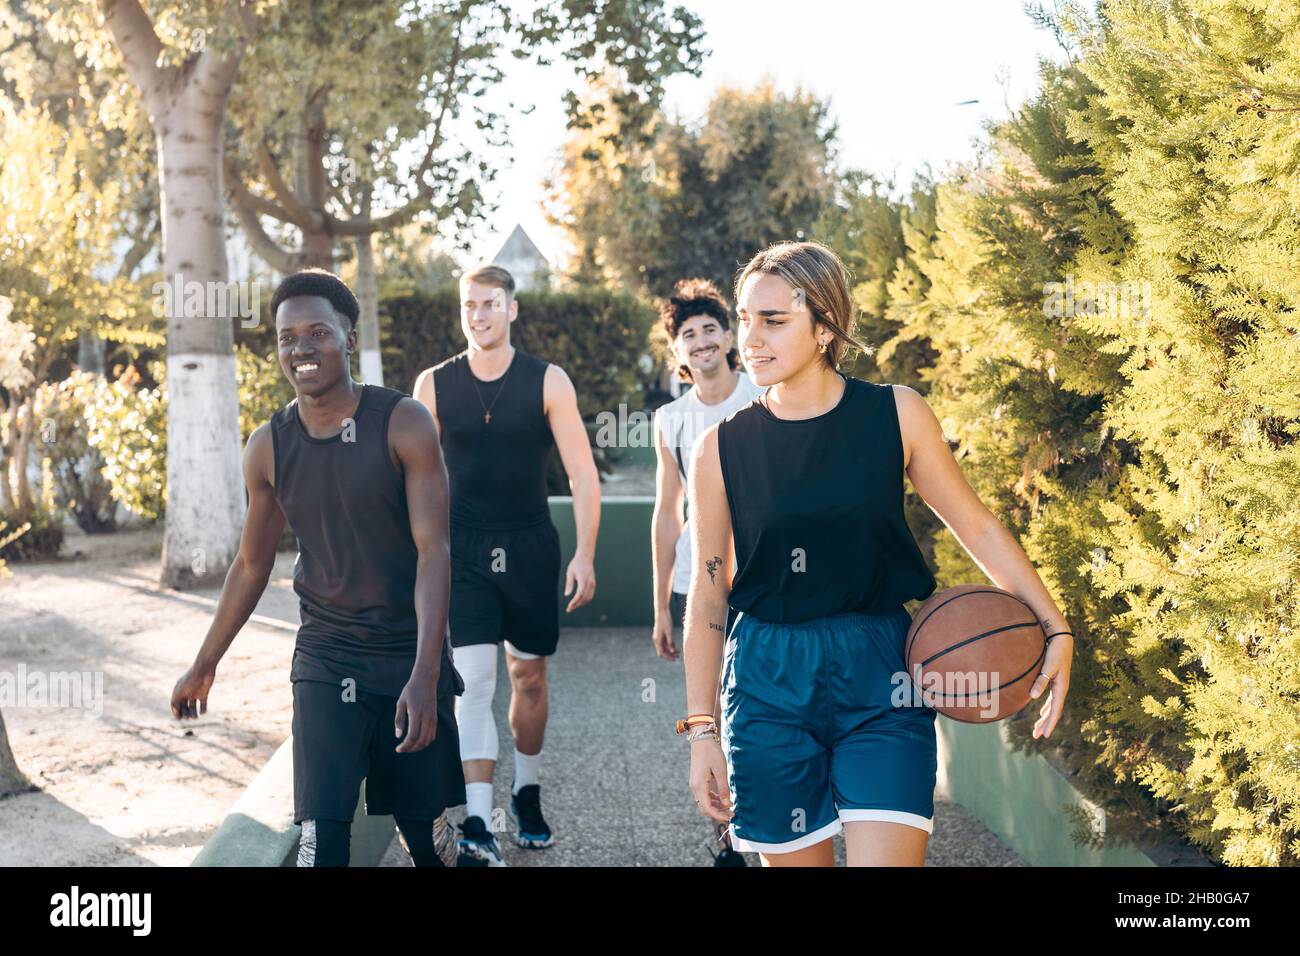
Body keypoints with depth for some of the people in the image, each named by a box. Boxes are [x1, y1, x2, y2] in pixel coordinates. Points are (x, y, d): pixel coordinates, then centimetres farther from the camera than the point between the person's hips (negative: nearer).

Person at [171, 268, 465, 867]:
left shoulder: (404, 424, -11)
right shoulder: (269, 447, 0)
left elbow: (433, 553, -14)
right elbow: (252, 564, 13)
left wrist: (424, 677, -24)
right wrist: (203, 666, 18)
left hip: (410, 653, -1)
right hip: (325, 659, 2)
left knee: (426, 828, 8)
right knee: (321, 831, -12)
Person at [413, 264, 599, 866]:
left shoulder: (547, 382, -3)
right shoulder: (434, 385, 0)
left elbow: (582, 473, -4)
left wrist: (584, 555, -12)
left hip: (531, 546, 1)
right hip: (463, 550, 0)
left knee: (529, 678, 12)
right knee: (473, 681, -12)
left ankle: (527, 795, 34)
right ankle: (477, 828, -15)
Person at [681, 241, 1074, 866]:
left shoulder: (896, 415, -3)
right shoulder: (722, 447, -1)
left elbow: (976, 527, 6)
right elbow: (708, 594, 4)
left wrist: (1056, 630, -1)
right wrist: (702, 731, 4)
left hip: (879, 680, -1)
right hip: (768, 684, 1)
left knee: (885, 856, -12)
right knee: (792, 859, 7)